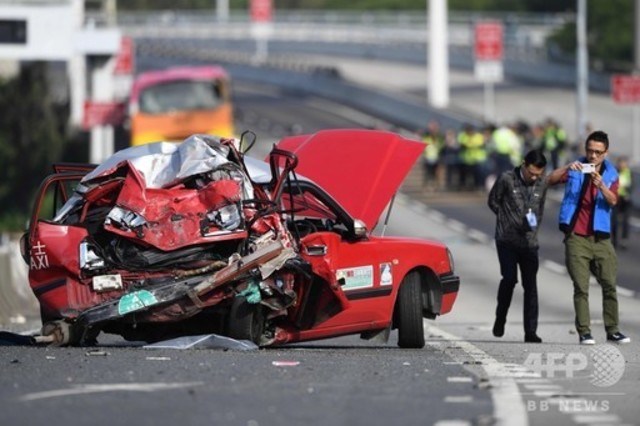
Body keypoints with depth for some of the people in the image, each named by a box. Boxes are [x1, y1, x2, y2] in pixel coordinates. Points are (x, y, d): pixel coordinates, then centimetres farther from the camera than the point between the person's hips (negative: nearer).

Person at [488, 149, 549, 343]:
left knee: (530, 285, -1)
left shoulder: (542, 184, 5)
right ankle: (500, 318, 7)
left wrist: (534, 222, 2)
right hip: (507, 240, -3)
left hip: (529, 242, 3)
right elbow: (493, 201, 5)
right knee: (509, 278, -17)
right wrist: (508, 220, 1)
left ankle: (530, 332, 2)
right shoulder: (506, 179, -6)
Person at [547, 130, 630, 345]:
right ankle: (584, 332, -5)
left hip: (600, 237, 2)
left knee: (610, 285, 0)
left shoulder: (611, 174, 7)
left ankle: (612, 330, 8)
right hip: (576, 237, -2)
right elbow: (551, 180, -9)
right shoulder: (575, 170, 5)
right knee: (581, 287, -5)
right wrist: (567, 168, -26)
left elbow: (613, 200, -10)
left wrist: (601, 186, -30)